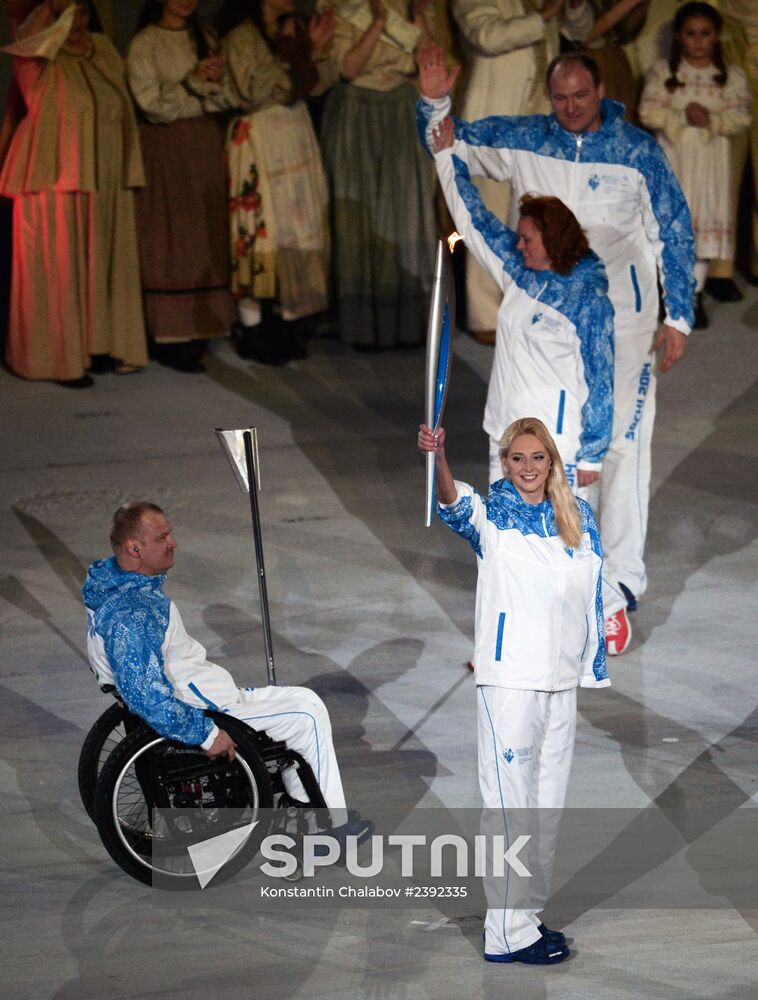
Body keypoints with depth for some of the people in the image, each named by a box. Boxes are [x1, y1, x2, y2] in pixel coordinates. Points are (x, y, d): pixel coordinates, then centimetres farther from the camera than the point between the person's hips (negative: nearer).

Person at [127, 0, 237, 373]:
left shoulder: (205, 38, 11)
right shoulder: (144, 44, -5)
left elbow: (226, 98, 5)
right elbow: (152, 103, -12)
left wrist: (216, 81, -15)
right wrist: (195, 83, -16)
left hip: (204, 145, 5)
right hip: (164, 147, -5)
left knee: (206, 237, 4)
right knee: (169, 240, -6)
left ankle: (198, 328, 9)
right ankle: (169, 337, -5)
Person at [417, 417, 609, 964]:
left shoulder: (578, 517, 10)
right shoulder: (492, 511, -4)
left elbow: (593, 594, 15)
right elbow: (455, 503, -27)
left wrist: (595, 667, 13)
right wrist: (438, 458, -48)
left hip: (562, 676, 6)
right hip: (510, 674, -6)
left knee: (547, 800, 13)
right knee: (510, 801, -7)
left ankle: (523, 914, 24)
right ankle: (509, 934, -5)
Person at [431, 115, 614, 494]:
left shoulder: (589, 299, -11)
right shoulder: (518, 276, 8)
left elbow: (599, 380, -11)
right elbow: (474, 220, 18)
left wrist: (591, 455, -11)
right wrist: (446, 155, 20)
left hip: (558, 448, -8)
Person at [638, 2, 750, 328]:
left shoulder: (732, 76, 1)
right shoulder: (662, 72, -1)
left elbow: (740, 118, -4)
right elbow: (648, 111, -8)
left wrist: (712, 120, -21)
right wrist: (683, 117, -19)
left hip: (711, 159, 1)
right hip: (672, 157, -1)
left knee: (706, 222, 2)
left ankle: (695, 295, 9)